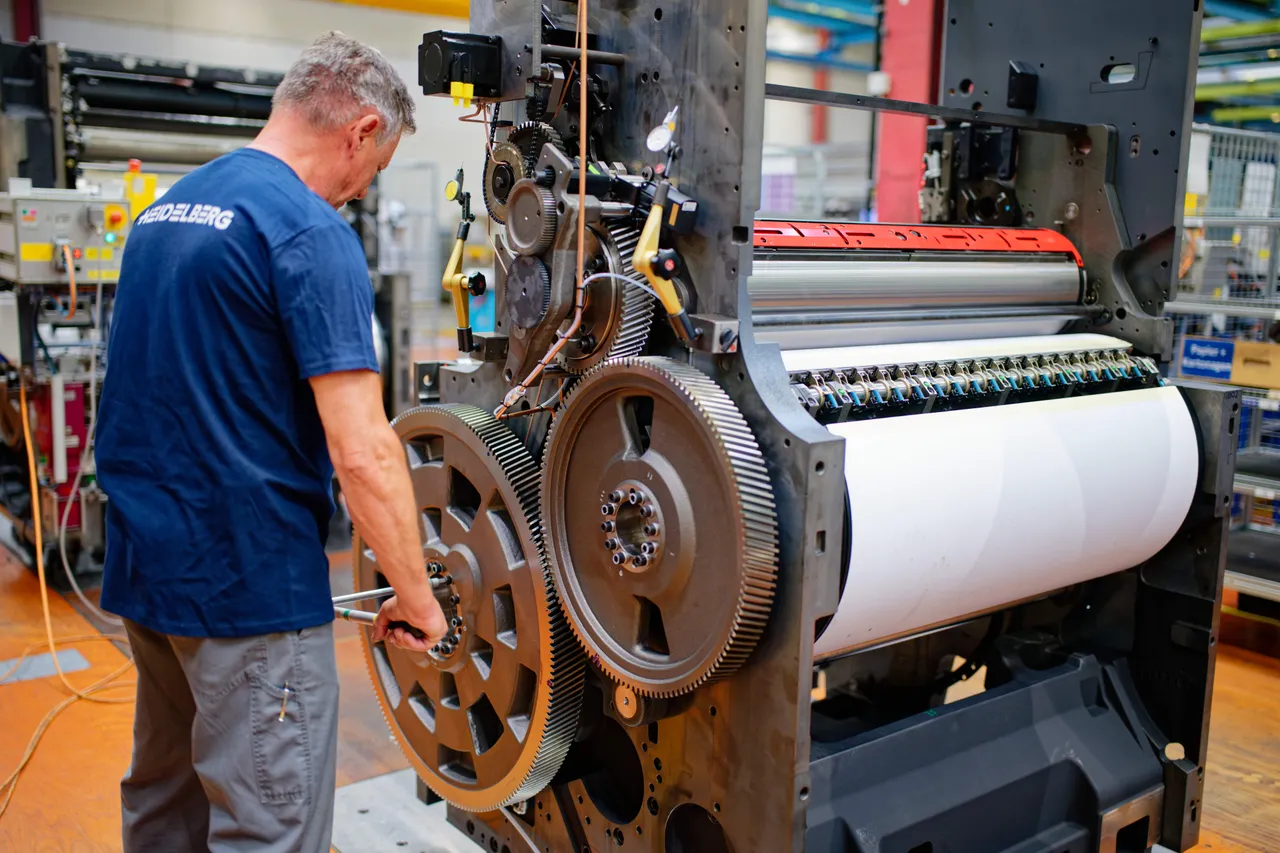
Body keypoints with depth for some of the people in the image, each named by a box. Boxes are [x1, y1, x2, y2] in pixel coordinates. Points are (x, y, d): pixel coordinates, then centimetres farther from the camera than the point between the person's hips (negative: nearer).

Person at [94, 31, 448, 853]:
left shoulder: (167, 207, 11)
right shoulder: (310, 231, -16)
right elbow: (362, 451, -21)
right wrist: (416, 595, -10)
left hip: (145, 566, 9)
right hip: (250, 581, -9)